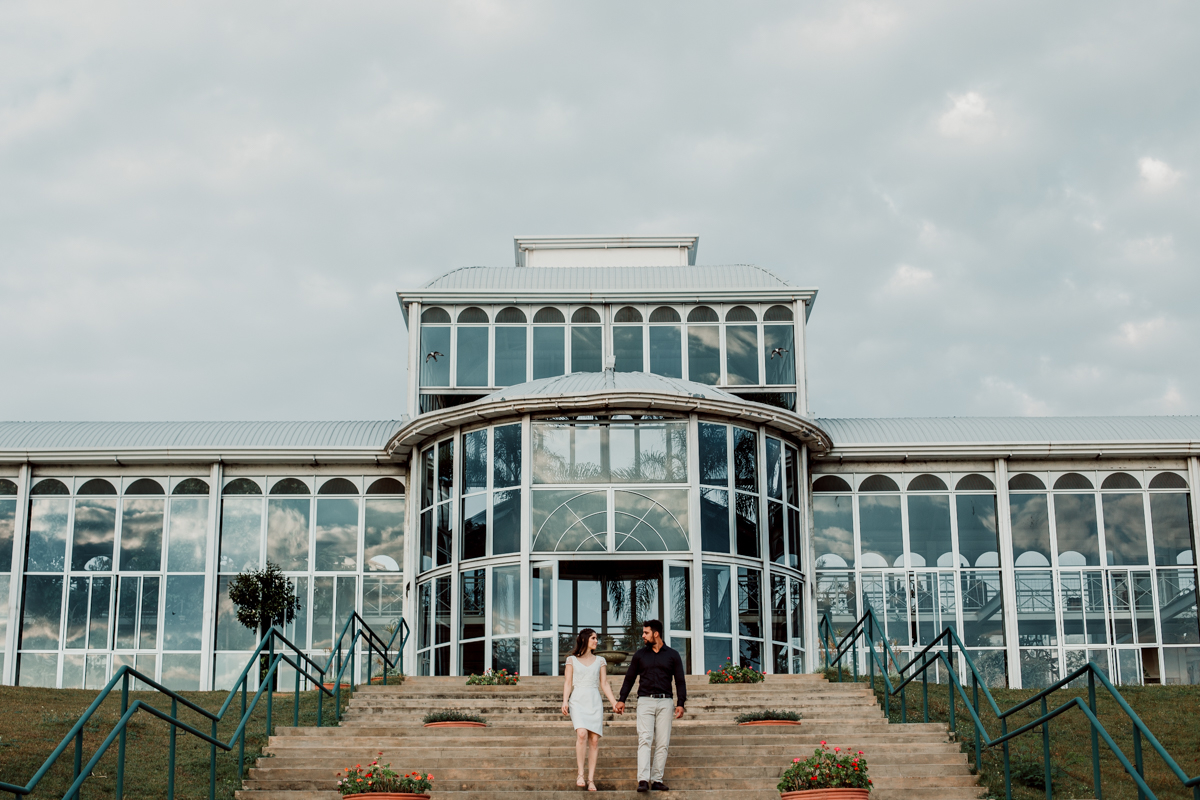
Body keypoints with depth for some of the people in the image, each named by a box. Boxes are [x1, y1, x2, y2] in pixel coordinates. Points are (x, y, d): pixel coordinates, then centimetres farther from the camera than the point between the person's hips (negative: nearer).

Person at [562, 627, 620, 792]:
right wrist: (565, 701, -7)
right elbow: (568, 682, 7)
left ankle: (591, 779, -2)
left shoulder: (600, 661, 17)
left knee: (594, 739, -6)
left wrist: (613, 701, 2)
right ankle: (580, 774, -18)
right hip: (578, 700, -3)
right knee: (582, 734, -24)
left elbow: (604, 684, 14)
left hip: (595, 701, 3)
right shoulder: (572, 660, 11)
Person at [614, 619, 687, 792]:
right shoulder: (640, 655, 12)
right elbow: (629, 678, 15)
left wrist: (681, 703, -2)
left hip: (665, 702, 0)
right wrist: (621, 699, 6)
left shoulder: (672, 655, 9)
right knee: (645, 739, -13)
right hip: (645, 701, 0)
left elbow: (680, 681, 8)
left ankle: (657, 780, 2)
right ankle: (643, 780, -20)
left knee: (662, 743, -2)